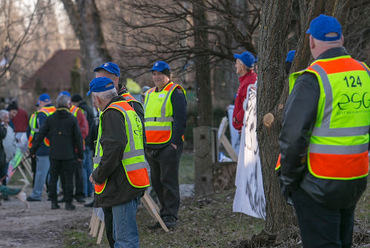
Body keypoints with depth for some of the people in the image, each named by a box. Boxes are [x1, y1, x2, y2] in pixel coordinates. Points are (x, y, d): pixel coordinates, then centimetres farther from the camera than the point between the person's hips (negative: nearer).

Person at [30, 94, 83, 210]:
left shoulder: (50, 119, 2)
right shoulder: (72, 119, -5)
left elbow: (41, 135, 4)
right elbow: (78, 138, -4)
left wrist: (32, 150, 11)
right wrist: (80, 154, 3)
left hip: (54, 154, 3)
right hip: (68, 154, -2)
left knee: (53, 177, 10)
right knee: (68, 178, 2)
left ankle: (54, 202, 11)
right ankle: (68, 202, 2)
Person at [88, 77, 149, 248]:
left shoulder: (112, 113, -13)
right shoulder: (128, 108, 19)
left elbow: (114, 147, -26)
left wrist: (98, 175, -14)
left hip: (122, 185, -11)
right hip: (132, 182, 11)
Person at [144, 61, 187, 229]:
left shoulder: (175, 92, -4)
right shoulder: (149, 94, 19)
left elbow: (180, 119, -11)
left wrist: (175, 141, -17)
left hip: (169, 145, -8)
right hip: (151, 146, 8)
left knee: (169, 180, -7)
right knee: (157, 182, 10)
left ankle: (171, 216, -3)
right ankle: (164, 213, 17)